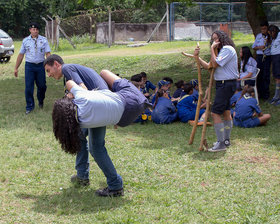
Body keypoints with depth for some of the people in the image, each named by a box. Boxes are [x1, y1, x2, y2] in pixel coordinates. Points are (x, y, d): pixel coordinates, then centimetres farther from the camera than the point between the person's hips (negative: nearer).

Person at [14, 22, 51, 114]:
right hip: (29, 65, 0)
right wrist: (16, 68, 8)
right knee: (28, 87, -3)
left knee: (42, 86, 5)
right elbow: (21, 55, 9)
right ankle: (29, 106, 7)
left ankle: (41, 101, 32)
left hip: (40, 65, 0)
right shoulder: (25, 41, 6)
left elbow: (48, 53, -1)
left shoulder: (43, 40, 2)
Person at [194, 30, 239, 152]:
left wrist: (212, 49, -13)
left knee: (215, 113, -13)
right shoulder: (222, 51, 18)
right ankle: (226, 140, 26)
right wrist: (197, 57, 3)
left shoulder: (228, 49, -14)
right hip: (222, 84, 11)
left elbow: (215, 64, -22)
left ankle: (221, 143, -11)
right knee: (226, 112, 16)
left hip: (226, 84, -11)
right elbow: (208, 66, 13)